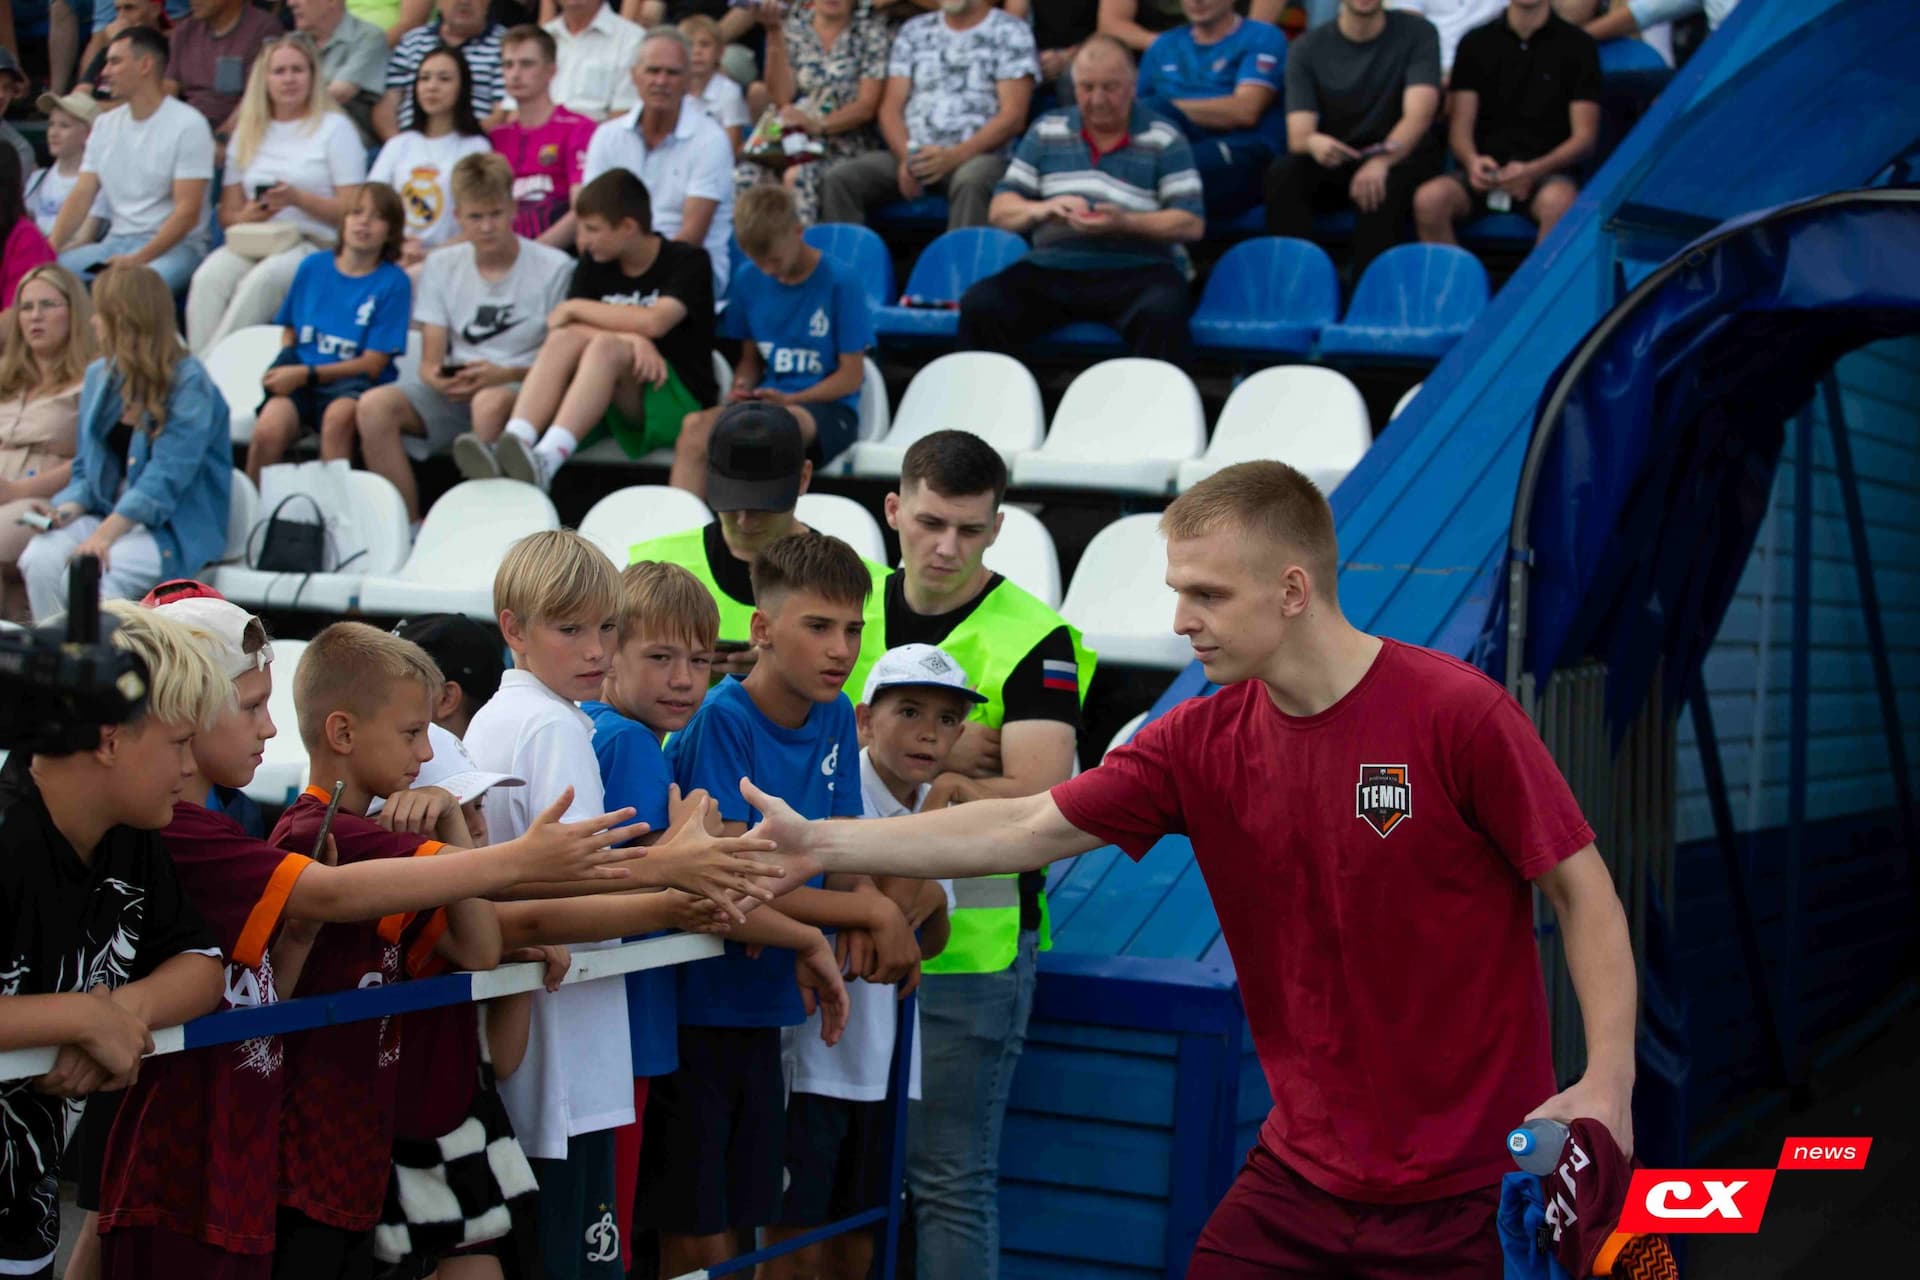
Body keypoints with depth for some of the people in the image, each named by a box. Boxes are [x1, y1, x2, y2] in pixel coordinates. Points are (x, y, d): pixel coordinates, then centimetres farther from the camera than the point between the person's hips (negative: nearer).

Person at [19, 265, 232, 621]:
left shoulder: (188, 383, -11)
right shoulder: (99, 377, 12)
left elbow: (165, 478, -19)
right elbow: (86, 469, 16)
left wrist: (105, 534, -26)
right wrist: (67, 510, -6)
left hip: (175, 529, -6)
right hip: (109, 516, 6)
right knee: (39, 559, -24)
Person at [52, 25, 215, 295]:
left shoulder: (188, 124, -6)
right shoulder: (105, 125, 16)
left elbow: (188, 212, -13)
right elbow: (81, 195, 10)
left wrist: (138, 259, -24)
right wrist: (50, 248, -7)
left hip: (174, 245, -6)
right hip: (115, 242, 6)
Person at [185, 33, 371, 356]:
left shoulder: (334, 127, 7)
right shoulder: (247, 131, 22)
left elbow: (353, 209, -2)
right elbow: (228, 211, 19)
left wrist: (298, 199, -16)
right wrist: (246, 216, -5)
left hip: (312, 244, -4)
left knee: (261, 280, -36)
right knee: (208, 278, -29)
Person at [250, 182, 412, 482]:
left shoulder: (394, 282, 1)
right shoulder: (313, 266, 12)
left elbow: (372, 364, -3)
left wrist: (306, 374, -11)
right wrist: (285, 363, 0)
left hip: (353, 382, -2)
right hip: (298, 381, 3)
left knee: (339, 415, -40)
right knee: (267, 430, -31)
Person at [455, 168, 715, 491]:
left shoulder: (688, 262, -4)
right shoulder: (595, 263, 10)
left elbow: (653, 323, -22)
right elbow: (560, 329, -4)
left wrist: (576, 308, -11)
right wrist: (633, 338, -22)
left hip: (678, 403, -4)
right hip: (609, 403, 4)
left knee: (607, 346, -31)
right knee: (566, 338, -23)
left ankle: (545, 461, -52)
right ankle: (508, 446, -43)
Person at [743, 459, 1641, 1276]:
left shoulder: (1459, 715, -15)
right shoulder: (1201, 742, -1)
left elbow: (1583, 892, -9)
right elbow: (1028, 830, 3)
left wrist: (1608, 1082, -18)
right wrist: (822, 843, -1)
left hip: (1468, 1188, -4)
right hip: (1299, 1172, 5)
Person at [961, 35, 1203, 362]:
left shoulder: (1164, 141, 6)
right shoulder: (1046, 132, 15)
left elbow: (1192, 224, -2)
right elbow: (1000, 209, 13)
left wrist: (1123, 223, -18)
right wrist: (1042, 209, -11)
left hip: (1136, 271, -3)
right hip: (1053, 268, 3)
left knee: (1163, 314, -37)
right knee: (979, 305, -24)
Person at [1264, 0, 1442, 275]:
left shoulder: (1418, 33, -5)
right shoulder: (1307, 49, -1)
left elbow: (1419, 114, -18)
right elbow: (1298, 136, -10)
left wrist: (1381, 161, -38)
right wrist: (1313, 142, -37)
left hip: (1400, 159, -2)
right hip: (1334, 162, 2)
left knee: (1383, 184, -35)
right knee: (1283, 173, -28)